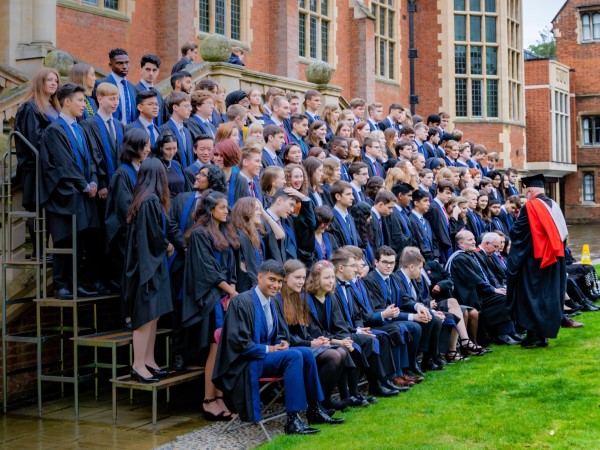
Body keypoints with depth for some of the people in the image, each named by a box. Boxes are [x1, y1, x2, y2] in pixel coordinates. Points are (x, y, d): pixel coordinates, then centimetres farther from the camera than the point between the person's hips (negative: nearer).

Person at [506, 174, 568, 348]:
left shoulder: (530, 206, -12)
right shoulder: (554, 206, 10)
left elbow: (517, 232, -11)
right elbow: (561, 233, 17)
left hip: (535, 259, -7)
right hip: (554, 258, 7)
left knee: (532, 296, 0)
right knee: (548, 295, 10)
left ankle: (534, 335, -1)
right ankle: (543, 334, 14)